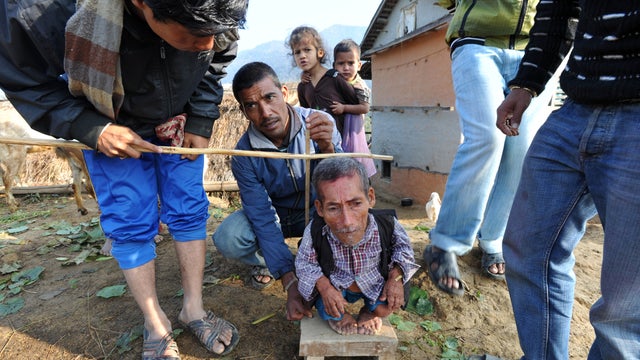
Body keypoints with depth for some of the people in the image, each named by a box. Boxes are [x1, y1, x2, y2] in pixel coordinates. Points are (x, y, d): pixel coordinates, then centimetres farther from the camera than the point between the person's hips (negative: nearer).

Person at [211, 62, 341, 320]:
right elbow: (263, 219, -25)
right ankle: (267, 262, 11)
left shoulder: (320, 124, -24)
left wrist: (326, 148, -49)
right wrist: (290, 284, -31)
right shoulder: (244, 154, -24)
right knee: (227, 240, -26)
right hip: (275, 215, 0)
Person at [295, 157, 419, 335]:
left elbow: (402, 245, -6)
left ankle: (370, 312, 21)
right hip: (336, 286, -1)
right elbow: (304, 263, -14)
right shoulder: (315, 232, -33)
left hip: (375, 284, 2)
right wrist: (324, 286, -30)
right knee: (327, 310, -22)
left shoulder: (386, 225, -30)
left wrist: (396, 276, -20)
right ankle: (339, 316, 19)